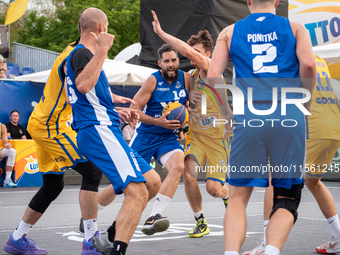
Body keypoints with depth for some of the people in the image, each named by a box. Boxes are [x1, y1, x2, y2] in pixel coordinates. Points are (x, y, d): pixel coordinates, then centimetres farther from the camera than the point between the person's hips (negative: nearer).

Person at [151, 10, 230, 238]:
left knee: (213, 188, -6)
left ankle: (228, 196, 33)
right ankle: (201, 222, 0)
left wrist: (161, 32, -30)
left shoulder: (212, 69, -17)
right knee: (189, 175, -19)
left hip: (217, 138, -5)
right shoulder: (191, 75, 4)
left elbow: (188, 51, -34)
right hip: (196, 135, 5)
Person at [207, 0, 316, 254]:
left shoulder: (230, 32, 16)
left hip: (248, 117, 1)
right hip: (288, 116, 0)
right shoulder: (295, 28, 14)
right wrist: (306, 105, 8)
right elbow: (308, 64, -4)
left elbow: (213, 76, 3)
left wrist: (227, 114, 13)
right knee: (286, 198, 8)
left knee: (238, 197, 8)